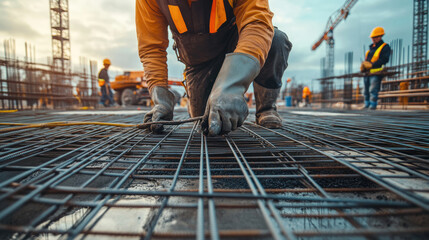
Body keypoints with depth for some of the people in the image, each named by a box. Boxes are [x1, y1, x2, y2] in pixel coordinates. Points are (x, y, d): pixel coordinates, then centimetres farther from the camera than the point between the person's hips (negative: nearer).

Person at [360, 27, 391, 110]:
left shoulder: (385, 47, 0)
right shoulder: (371, 47, 22)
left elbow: (384, 59, -12)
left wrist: (372, 65, -20)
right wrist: (363, 65, 2)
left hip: (376, 73, -7)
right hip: (367, 72, 7)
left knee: (373, 90, -12)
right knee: (366, 90, 8)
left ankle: (373, 105, -8)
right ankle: (367, 105, 16)